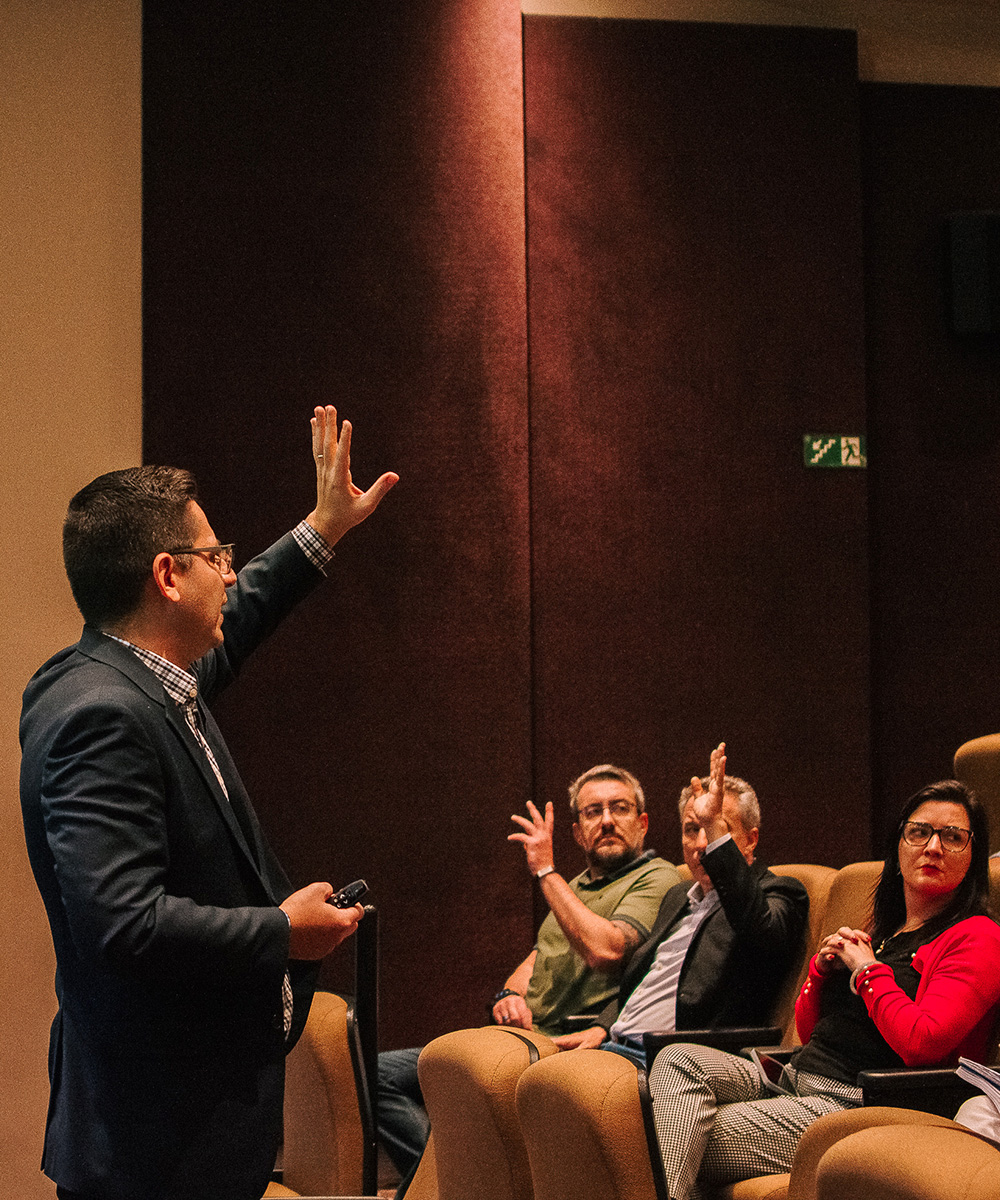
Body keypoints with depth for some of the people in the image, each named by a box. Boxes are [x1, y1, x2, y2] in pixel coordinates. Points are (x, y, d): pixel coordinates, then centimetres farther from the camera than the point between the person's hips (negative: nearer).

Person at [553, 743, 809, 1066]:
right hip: (615, 1044, 8)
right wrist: (602, 1028, 11)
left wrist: (716, 827, -29)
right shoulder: (678, 897, 26)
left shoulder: (779, 894, -1)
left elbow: (760, 929, -27)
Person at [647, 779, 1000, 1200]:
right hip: (794, 1082, 8)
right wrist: (822, 967, 5)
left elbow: (921, 1042, -19)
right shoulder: (879, 929, 23)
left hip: (853, 1101, -8)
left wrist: (868, 969, -5)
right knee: (678, 1060, -18)